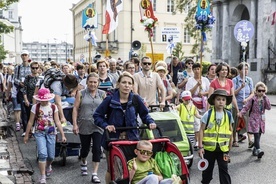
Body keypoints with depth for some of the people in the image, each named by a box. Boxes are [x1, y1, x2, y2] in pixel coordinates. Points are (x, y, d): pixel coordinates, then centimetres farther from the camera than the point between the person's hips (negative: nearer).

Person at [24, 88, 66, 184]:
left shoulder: (53, 107, 0)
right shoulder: (35, 107, -4)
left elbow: (57, 122, 1)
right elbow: (30, 122, 3)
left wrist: (62, 135, -2)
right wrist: (26, 135, 6)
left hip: (51, 133, 2)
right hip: (39, 133, -2)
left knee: (51, 156, 6)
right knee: (42, 154, -16)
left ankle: (48, 166, 42)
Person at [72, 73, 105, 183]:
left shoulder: (102, 94, 4)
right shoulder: (81, 94, 2)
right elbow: (75, 109, -1)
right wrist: (75, 124, -8)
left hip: (98, 126, 0)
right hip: (84, 126, 0)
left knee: (97, 149, -7)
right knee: (85, 147, 15)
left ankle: (94, 174, -1)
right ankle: (83, 163, 46)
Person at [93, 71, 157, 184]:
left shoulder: (136, 99, -4)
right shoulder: (110, 99, -10)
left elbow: (144, 114, 9)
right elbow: (97, 116, -3)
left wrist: (150, 122, -9)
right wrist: (105, 125, -17)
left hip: (131, 139, 2)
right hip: (113, 138, -1)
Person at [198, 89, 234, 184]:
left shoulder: (228, 115, 1)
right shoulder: (208, 114, -8)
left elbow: (230, 131, 9)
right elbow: (201, 130, -6)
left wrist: (229, 147, 11)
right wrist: (200, 146, -10)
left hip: (223, 148, 1)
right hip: (209, 147, -1)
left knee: (224, 169, 5)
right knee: (208, 168, 14)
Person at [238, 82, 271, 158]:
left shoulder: (265, 99, 5)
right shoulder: (253, 99, -6)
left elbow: (269, 107, -7)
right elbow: (246, 107, -5)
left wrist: (265, 99, -14)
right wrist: (241, 113, -20)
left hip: (261, 120, 5)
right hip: (254, 119, -5)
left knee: (258, 135, 10)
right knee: (256, 135, -14)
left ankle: (255, 150, 21)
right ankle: (258, 150, -21)